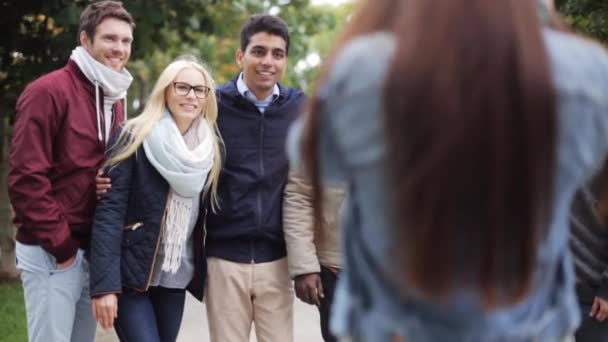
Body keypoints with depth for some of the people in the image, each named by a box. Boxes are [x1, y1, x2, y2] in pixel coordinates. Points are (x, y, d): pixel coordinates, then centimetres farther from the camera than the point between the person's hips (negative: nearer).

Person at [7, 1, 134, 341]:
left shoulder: (116, 98, 13)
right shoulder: (49, 92, -11)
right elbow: (25, 177, -16)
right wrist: (60, 244, -14)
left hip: (95, 250, 7)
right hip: (52, 252, -7)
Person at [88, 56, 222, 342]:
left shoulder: (209, 147, 8)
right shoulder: (135, 138, -8)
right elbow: (109, 209, -14)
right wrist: (104, 283, -21)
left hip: (176, 277, 5)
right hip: (130, 275, -5)